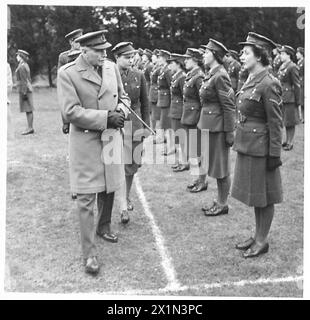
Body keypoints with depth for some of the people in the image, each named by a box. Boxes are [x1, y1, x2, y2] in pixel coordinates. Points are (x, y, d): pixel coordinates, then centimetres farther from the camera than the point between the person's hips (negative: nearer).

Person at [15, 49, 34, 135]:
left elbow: (24, 80, -18)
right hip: (28, 89, 10)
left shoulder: (21, 66, -13)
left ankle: (30, 128, -5)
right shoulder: (25, 65, 16)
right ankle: (30, 128, 12)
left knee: (28, 109, -7)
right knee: (29, 110, 9)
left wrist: (24, 92, -19)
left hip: (24, 90, -10)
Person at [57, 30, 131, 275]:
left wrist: (121, 110, -9)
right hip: (86, 141, -5)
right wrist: (106, 117, -22)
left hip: (111, 137, 6)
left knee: (109, 188, 18)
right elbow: (71, 111, -17)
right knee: (86, 197, -4)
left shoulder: (112, 67, 4)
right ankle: (89, 253, 4)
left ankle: (104, 227, 43)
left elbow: (123, 97, 14)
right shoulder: (67, 73, -12)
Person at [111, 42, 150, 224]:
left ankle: (127, 197, 34)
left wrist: (146, 126, 7)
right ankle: (124, 207, 0)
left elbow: (145, 103, 9)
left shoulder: (139, 75, 4)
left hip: (135, 125, 4)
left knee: (133, 165, 12)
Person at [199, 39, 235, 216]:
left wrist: (230, 133, -19)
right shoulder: (211, 74, 12)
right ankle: (219, 201, 28)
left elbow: (229, 106, -18)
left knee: (221, 167, 2)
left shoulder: (220, 76, -17)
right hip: (209, 125, 10)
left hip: (218, 127, -9)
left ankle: (223, 204, 15)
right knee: (216, 166, 16)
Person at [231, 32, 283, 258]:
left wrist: (274, 154, -16)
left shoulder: (268, 84, -16)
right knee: (254, 194, 17)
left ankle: (262, 241, 19)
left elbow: (276, 123, -16)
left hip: (260, 147, -9)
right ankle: (258, 236, 31)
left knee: (264, 196, 5)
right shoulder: (251, 81, 10)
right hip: (247, 145, 9)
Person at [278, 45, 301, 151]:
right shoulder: (282, 66, 12)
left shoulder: (292, 67, -12)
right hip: (282, 98, 8)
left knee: (290, 122, 1)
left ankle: (290, 143, 11)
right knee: (285, 121, 16)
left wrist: (298, 101, -13)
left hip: (290, 99, -8)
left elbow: (297, 85, -13)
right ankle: (287, 141, 26)